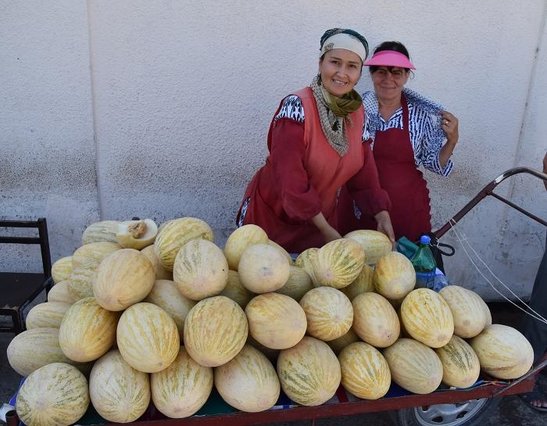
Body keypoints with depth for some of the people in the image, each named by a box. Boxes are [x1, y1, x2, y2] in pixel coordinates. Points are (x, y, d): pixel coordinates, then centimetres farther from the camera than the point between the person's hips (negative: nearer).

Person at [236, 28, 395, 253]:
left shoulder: (357, 113, -2)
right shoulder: (297, 106, -22)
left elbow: (364, 173, 2)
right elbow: (290, 180, -26)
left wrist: (382, 215, -9)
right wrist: (327, 230, -23)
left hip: (320, 220, 6)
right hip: (271, 218, -5)